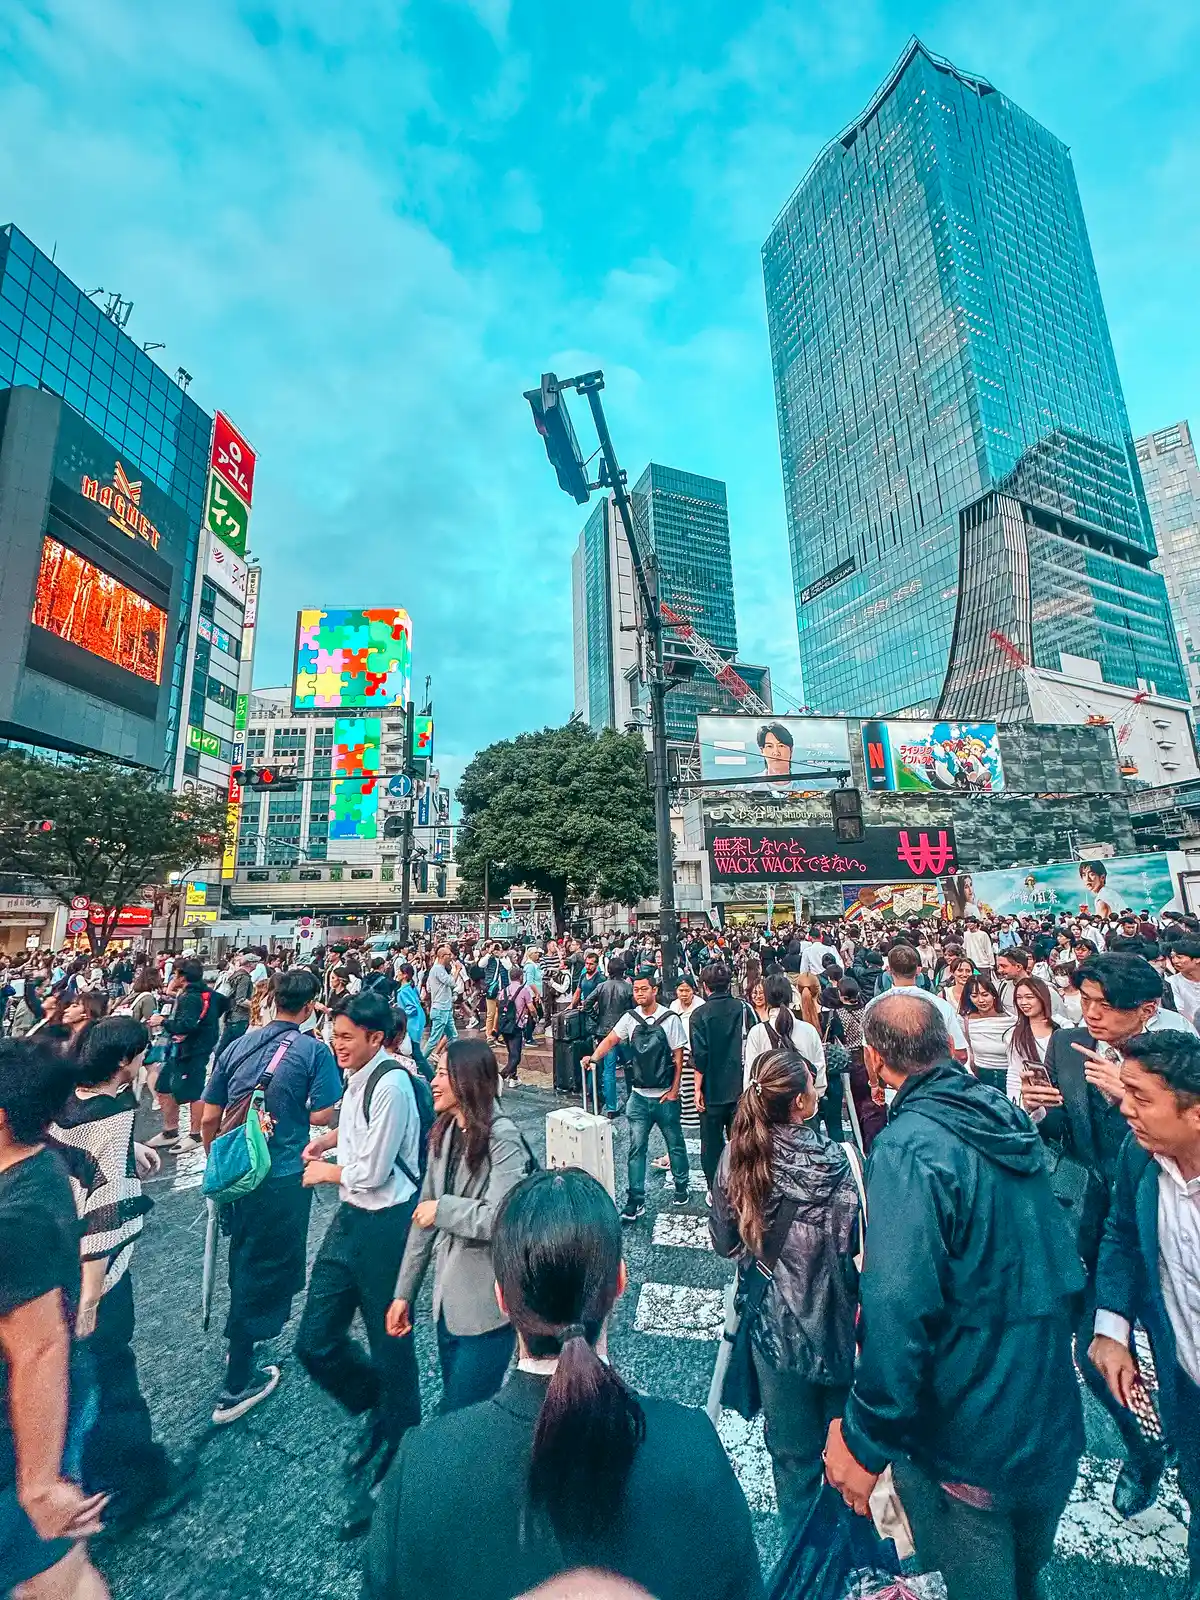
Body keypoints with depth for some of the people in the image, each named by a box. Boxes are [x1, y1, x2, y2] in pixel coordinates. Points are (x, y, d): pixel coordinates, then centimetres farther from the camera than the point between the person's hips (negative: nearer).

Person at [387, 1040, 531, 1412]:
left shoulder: (502, 1138, -23)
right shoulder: (444, 1134, 1)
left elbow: (501, 1221, -28)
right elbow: (423, 1216, 7)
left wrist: (442, 1209, -18)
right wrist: (404, 1292, 9)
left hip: (487, 1306, -7)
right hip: (448, 1298, 7)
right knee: (455, 1399, 23)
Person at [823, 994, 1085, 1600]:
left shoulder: (908, 1146, -29)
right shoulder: (1008, 1117, -6)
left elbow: (899, 1308, -32)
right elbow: (1063, 1262, 10)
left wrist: (864, 1438, -19)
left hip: (967, 1443, -6)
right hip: (1052, 1426, 7)